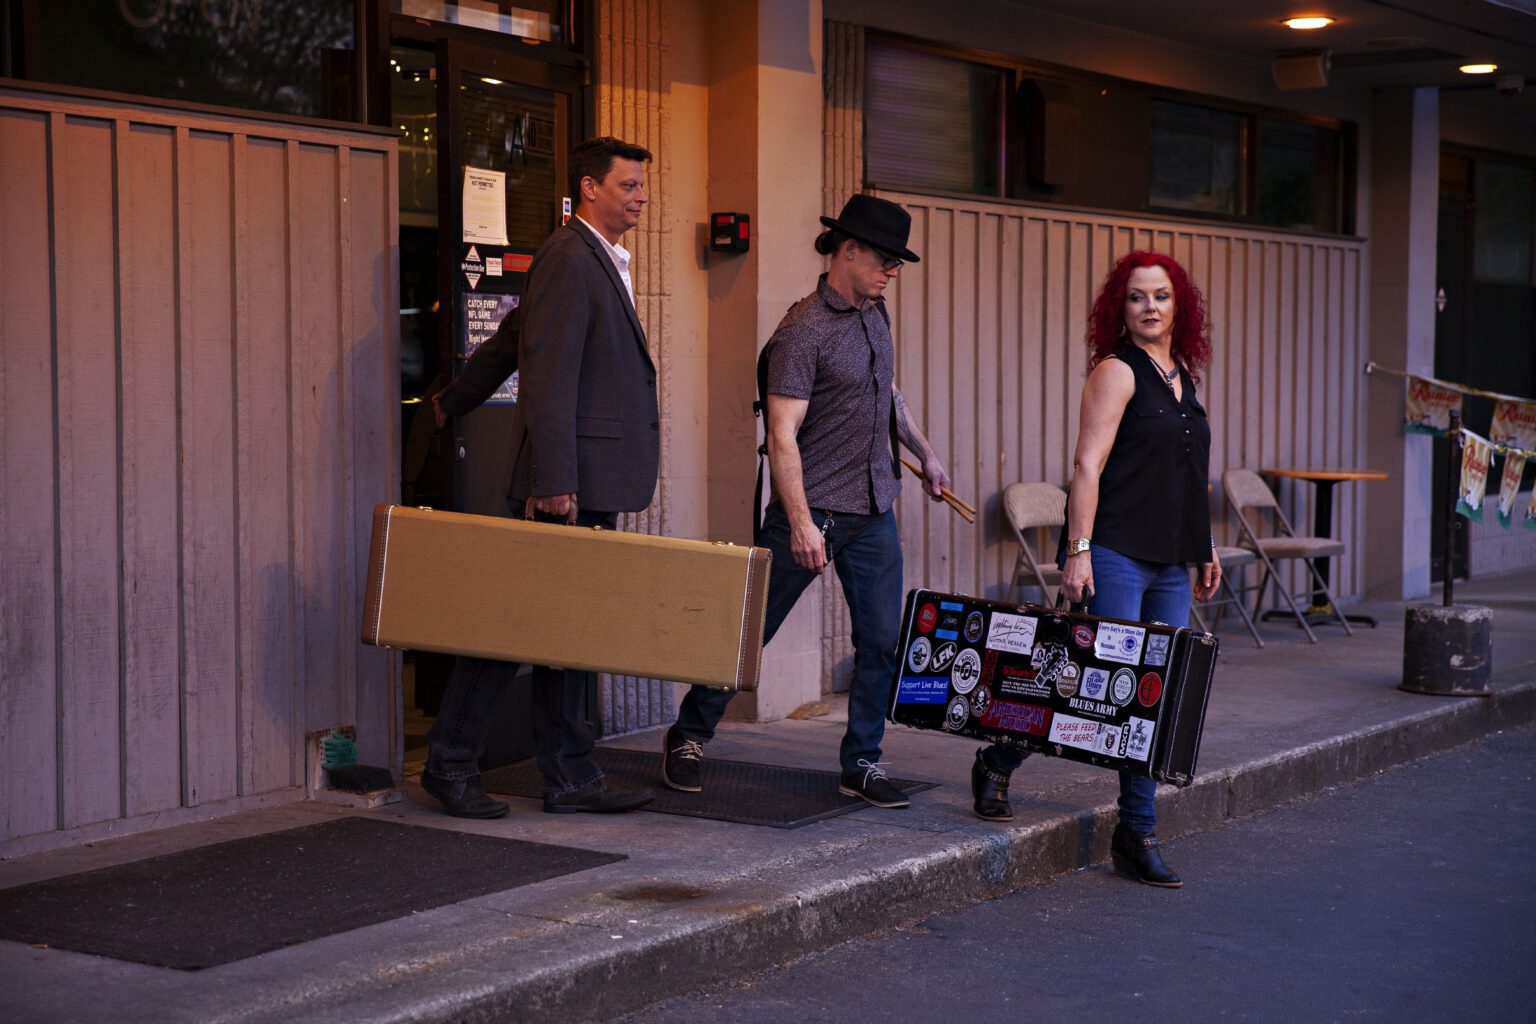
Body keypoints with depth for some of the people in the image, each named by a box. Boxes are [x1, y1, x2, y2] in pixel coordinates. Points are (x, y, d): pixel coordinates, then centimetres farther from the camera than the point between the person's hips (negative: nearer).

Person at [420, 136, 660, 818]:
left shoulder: (602, 261, 19)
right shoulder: (567, 257, -12)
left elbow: (512, 340, 28)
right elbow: (548, 371, -18)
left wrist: (453, 404, 36)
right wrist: (552, 480, -23)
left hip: (593, 483, 10)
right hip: (566, 480, -10)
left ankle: (569, 776, 15)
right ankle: (450, 765, 5)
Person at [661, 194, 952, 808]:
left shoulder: (875, 315, 11)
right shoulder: (803, 331, -15)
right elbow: (782, 435, -19)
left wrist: (924, 455, 34)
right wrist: (800, 522, -25)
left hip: (874, 509, 7)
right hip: (814, 508, -7)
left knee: (882, 640, 3)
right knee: (751, 629, 2)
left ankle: (861, 764, 13)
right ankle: (688, 738, 18)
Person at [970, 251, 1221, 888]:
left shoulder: (1182, 374, 17)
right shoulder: (1116, 371, -5)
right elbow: (1088, 465, -12)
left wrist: (1205, 549, 24)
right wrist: (1079, 549, -19)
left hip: (1169, 562, 7)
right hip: (1115, 554, -7)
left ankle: (1137, 834, 9)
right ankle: (998, 764, 10)